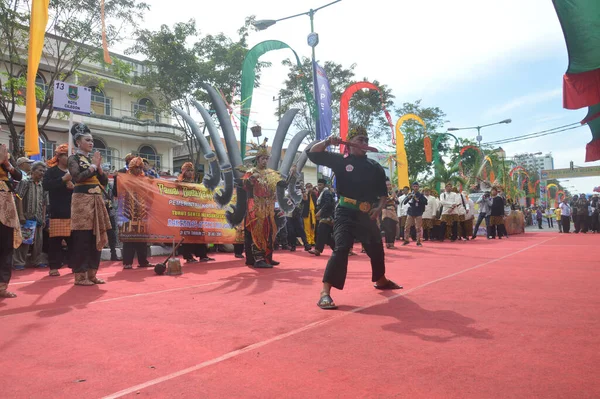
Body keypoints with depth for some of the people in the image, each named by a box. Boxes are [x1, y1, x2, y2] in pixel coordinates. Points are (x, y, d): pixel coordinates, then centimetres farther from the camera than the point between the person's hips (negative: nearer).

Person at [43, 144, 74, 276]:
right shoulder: (52, 171, 3)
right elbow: (46, 185, -13)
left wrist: (74, 186, -10)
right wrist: (63, 179, -18)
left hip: (72, 211, 3)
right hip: (57, 212, -3)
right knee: (55, 240, -2)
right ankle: (54, 267, 5)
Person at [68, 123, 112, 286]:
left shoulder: (93, 158, 18)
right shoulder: (74, 158, 0)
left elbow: (105, 181, 14)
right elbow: (78, 177, -18)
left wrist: (99, 166, 0)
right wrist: (93, 165, -9)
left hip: (97, 200, 7)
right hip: (82, 200, -7)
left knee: (96, 238, 7)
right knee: (82, 239, -6)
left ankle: (91, 273, 15)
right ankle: (80, 275, 1)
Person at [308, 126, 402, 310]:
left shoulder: (375, 167, 9)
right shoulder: (340, 160, -1)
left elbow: (383, 193, 12)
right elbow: (313, 153, -5)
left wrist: (379, 207, -6)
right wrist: (327, 142, -20)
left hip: (367, 215, 5)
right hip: (346, 213, -5)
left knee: (376, 248, 19)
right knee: (341, 248, -21)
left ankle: (381, 280, 46)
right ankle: (325, 292, -21)